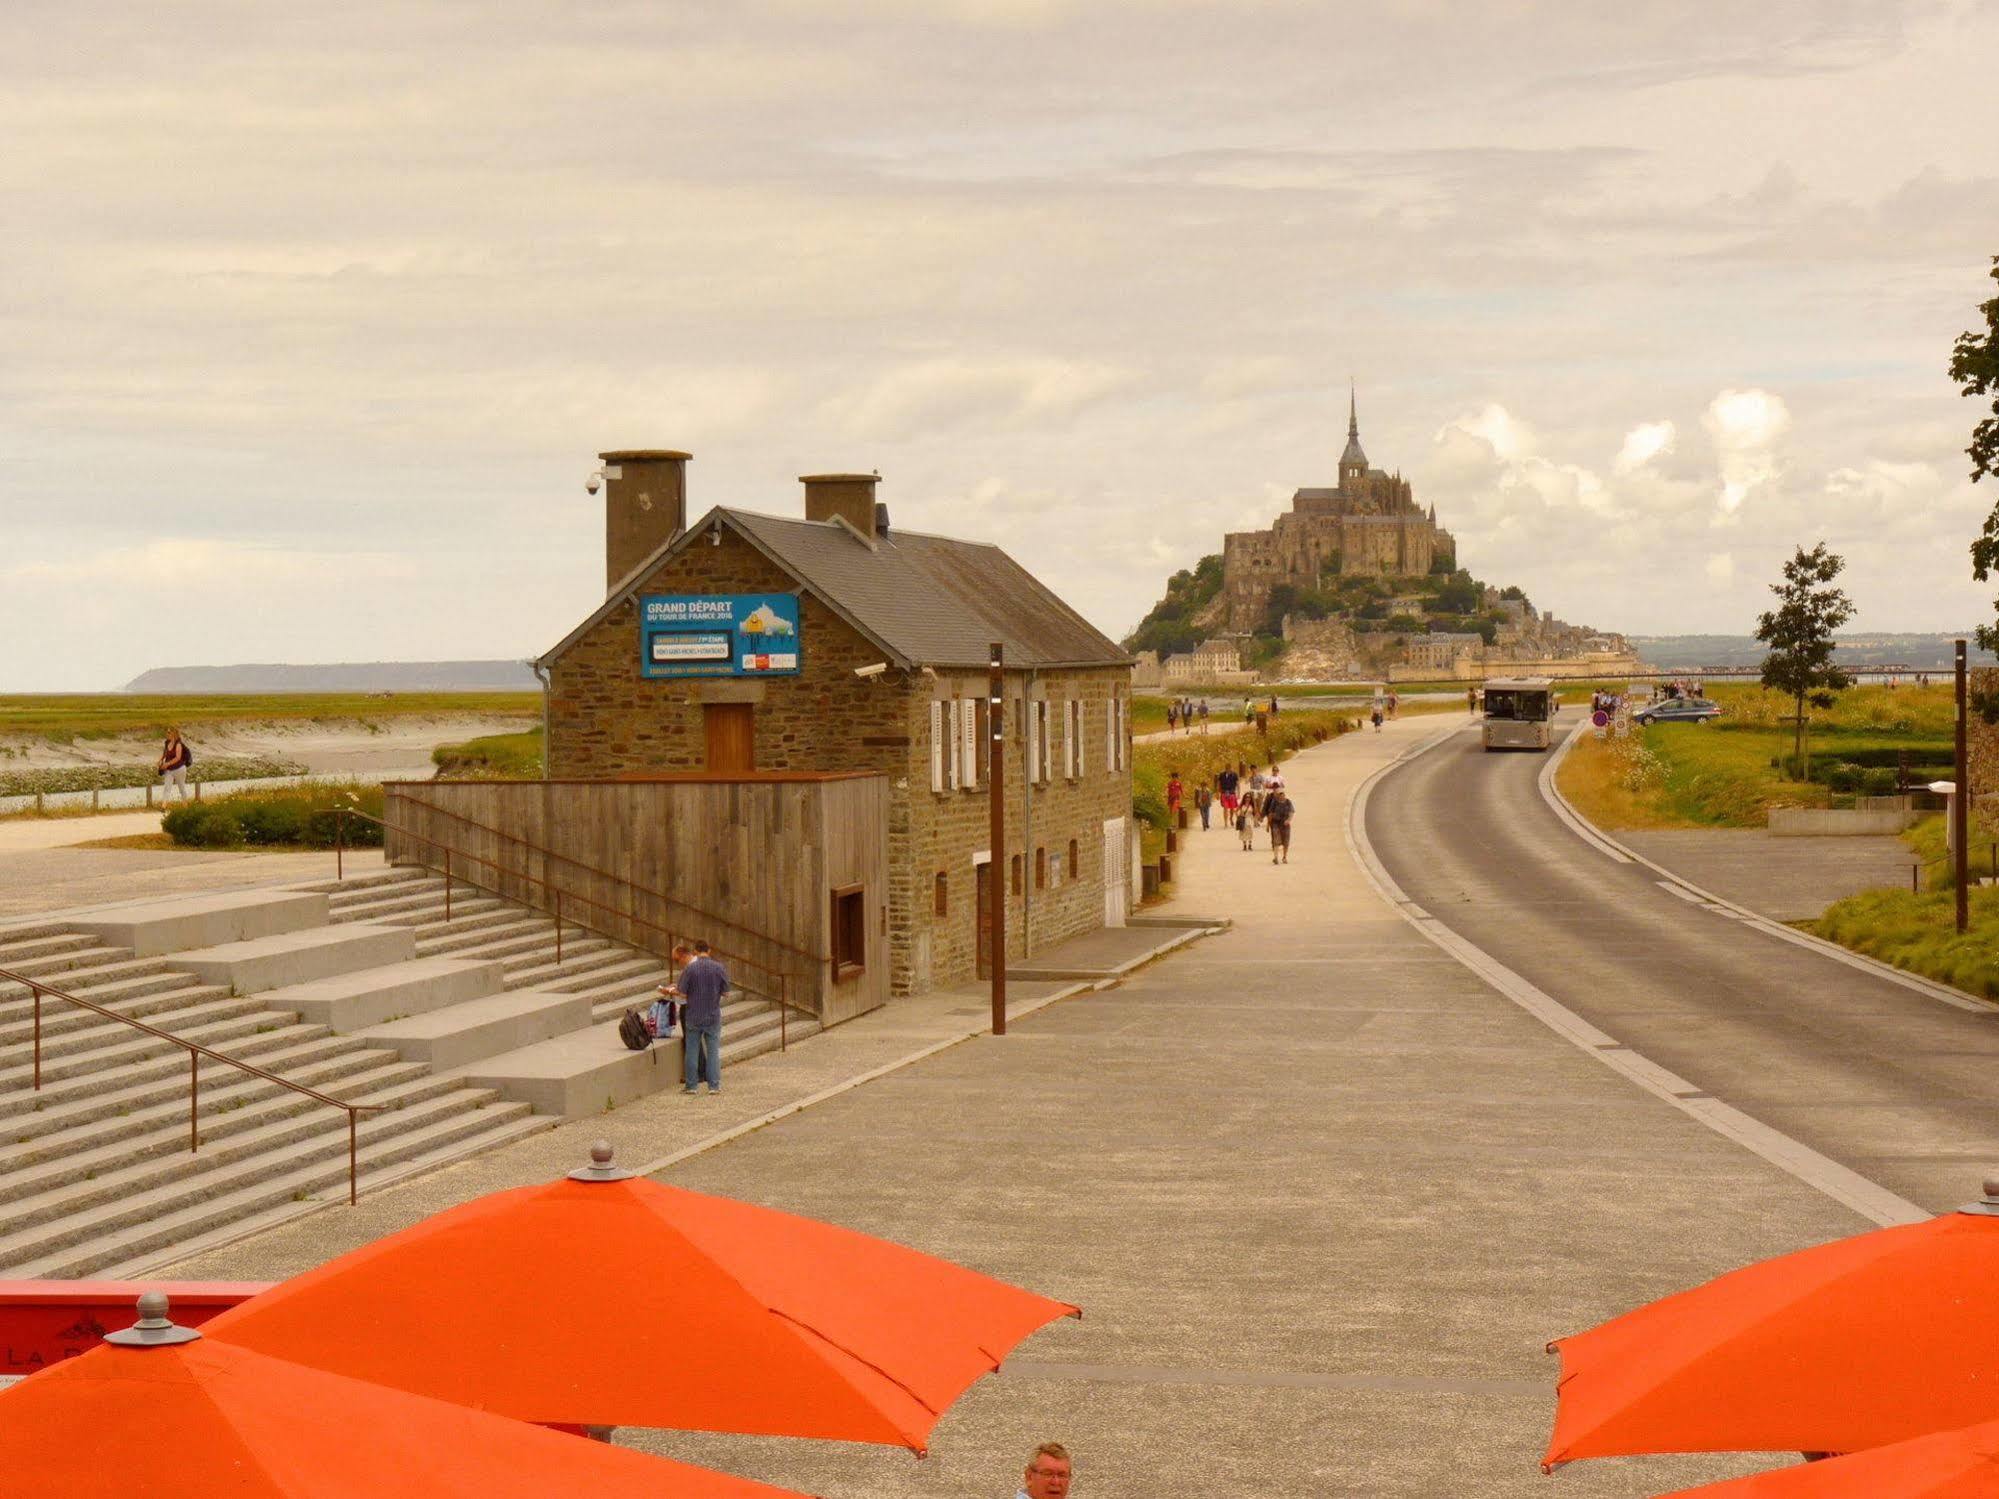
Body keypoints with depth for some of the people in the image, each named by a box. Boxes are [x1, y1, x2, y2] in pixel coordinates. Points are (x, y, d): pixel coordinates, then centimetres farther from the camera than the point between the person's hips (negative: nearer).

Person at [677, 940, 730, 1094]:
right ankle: (714, 1085, 5)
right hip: (713, 1016, 1)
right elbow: (725, 992, 1)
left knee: (691, 1051, 7)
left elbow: (683, 994, -10)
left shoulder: (689, 969, -10)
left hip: (693, 1016, -1)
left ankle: (691, 1085, 10)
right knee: (713, 1051, 7)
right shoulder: (719, 968, -5)